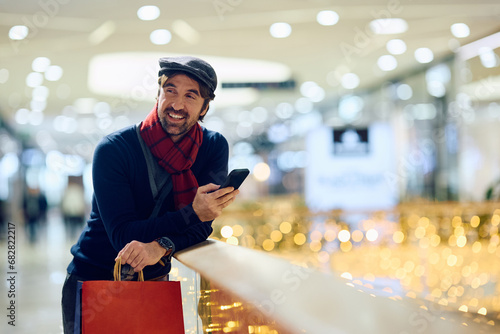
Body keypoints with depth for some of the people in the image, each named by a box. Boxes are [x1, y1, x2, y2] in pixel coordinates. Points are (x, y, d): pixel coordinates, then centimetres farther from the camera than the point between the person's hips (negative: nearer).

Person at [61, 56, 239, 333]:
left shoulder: (213, 147, -7)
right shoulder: (113, 150, -18)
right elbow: (123, 235, -23)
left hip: (154, 281, 3)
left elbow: (203, 224, -15)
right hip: (92, 282, -3)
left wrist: (161, 247, -35)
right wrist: (191, 213, -35)